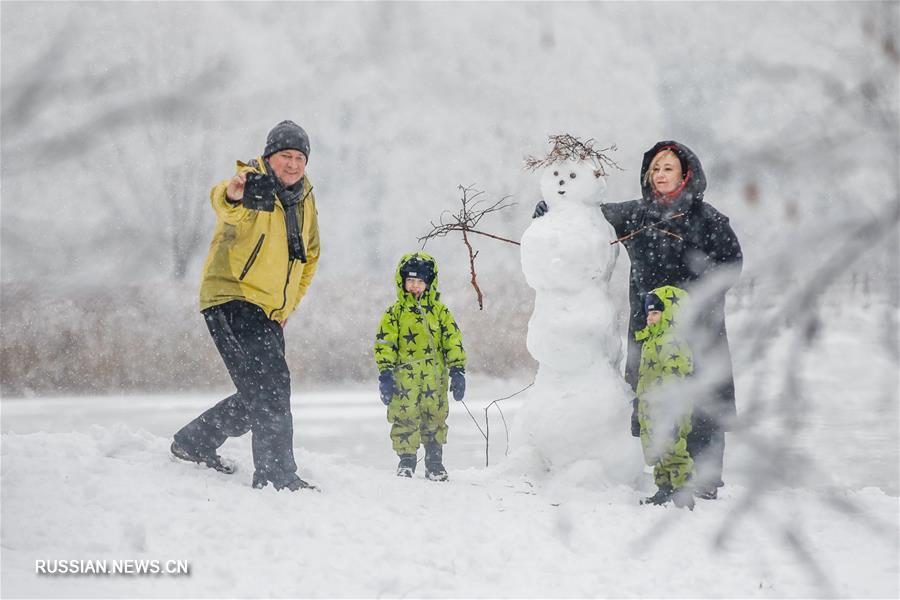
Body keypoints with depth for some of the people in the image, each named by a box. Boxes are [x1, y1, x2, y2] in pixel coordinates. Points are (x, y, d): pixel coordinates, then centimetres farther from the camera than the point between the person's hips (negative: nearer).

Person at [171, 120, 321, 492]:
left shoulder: (304, 201, 11)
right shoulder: (254, 188, -12)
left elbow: (309, 256, 27)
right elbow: (227, 209, -37)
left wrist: (288, 305, 20)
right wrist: (232, 196, -61)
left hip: (269, 314, 9)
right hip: (232, 300, -8)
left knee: (261, 396, 16)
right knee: (271, 385, -20)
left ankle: (195, 443, 33)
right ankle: (277, 475, -17)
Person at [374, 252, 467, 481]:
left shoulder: (440, 311, 9)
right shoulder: (394, 313, 5)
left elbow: (453, 341, 9)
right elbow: (384, 344, 2)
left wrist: (458, 371, 3)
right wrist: (385, 374, -6)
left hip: (435, 378, 2)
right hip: (404, 378, -2)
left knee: (436, 418, 5)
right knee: (405, 419, -4)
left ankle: (434, 462, 17)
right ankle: (406, 460, 8)